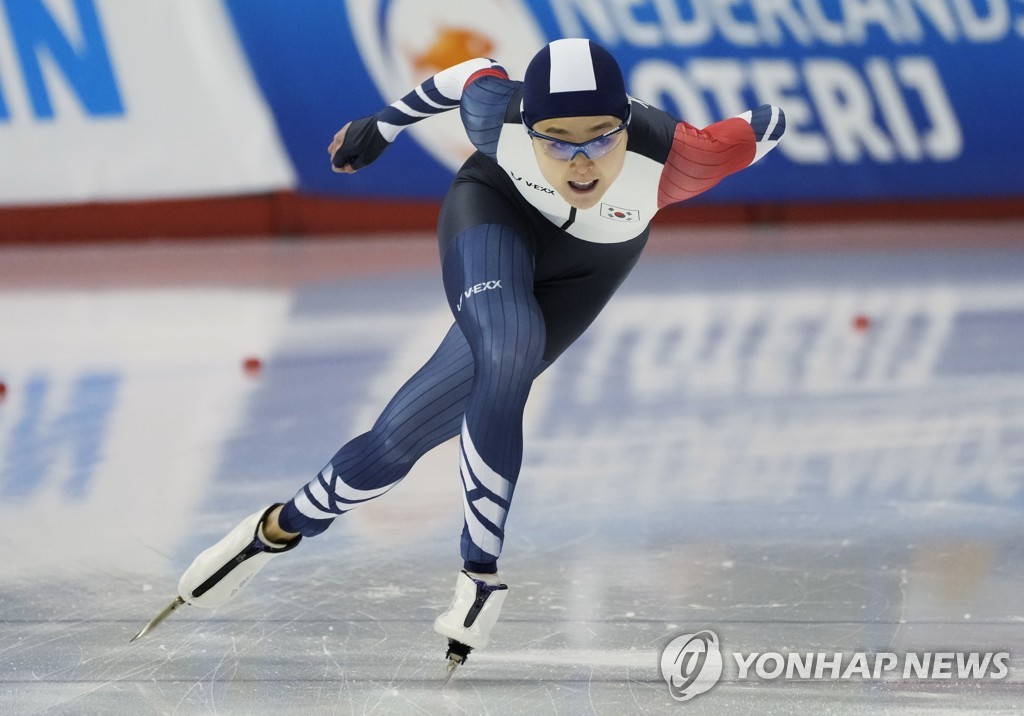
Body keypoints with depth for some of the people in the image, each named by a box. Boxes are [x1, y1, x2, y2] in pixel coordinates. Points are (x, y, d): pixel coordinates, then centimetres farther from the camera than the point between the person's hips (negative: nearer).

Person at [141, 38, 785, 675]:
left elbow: (766, 127, -22)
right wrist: (383, 125, 5)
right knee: (505, 354, -32)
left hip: (586, 265, 1)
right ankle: (481, 570, -18)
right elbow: (475, 74, -8)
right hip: (496, 209, -1)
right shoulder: (501, 115, -33)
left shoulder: (670, 156, -40)